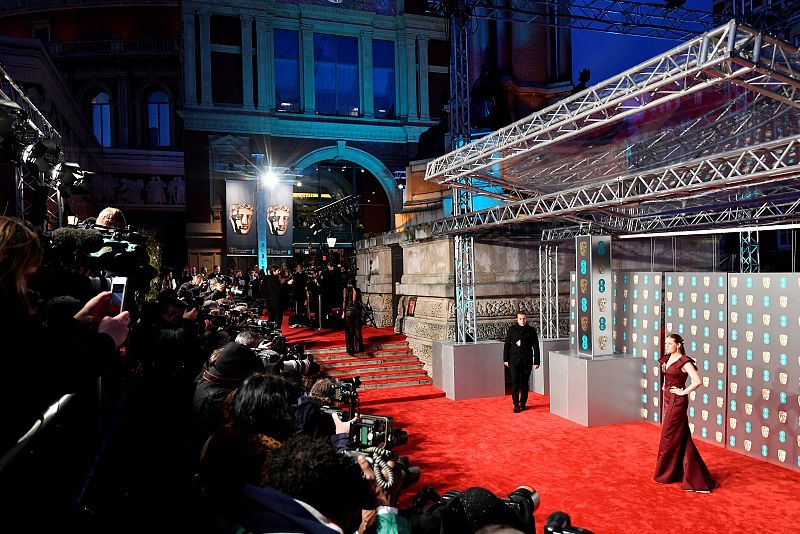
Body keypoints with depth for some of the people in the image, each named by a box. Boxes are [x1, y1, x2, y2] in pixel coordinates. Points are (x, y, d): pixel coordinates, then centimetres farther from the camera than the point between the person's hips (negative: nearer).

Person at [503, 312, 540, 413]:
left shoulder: (531, 330, 1)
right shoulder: (512, 329, 2)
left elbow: (536, 347, 3)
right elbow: (507, 345, 7)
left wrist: (536, 361, -1)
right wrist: (505, 359, 5)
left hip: (527, 361, 1)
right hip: (514, 360, 0)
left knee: (524, 383, 8)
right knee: (515, 382, -6)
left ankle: (523, 403, 22)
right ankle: (516, 405, 1)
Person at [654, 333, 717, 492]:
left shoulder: (684, 362, -16)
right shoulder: (667, 359, 8)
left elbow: (697, 381, -27)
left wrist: (683, 391, -18)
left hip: (677, 401, -8)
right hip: (668, 400, 8)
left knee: (669, 437, 2)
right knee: (681, 438, 14)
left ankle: (665, 474, 17)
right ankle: (694, 477, 24)